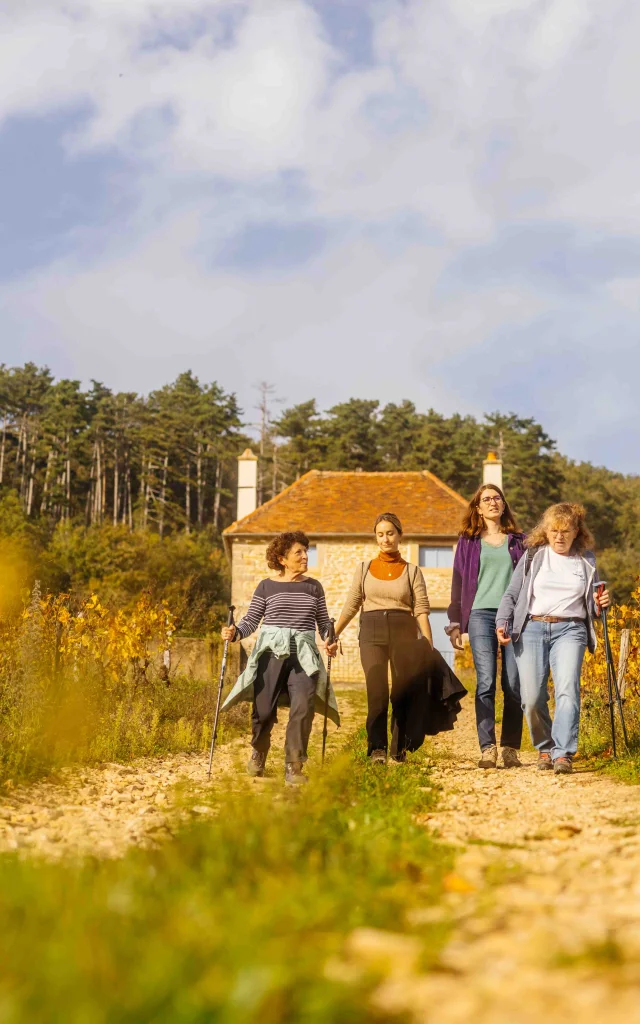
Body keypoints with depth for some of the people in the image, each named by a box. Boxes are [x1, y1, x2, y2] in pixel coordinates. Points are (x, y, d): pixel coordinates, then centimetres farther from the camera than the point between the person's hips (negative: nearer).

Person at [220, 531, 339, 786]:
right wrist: (235, 632, -14)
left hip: (303, 655, 1)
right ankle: (258, 754, 33)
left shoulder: (313, 587, 12)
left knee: (303, 706, -18)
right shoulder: (267, 586, 6)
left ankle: (293, 767, -9)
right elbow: (251, 620, 5)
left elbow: (323, 622, 14)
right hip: (271, 652, -1)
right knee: (264, 709, 1)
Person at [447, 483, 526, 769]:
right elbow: (458, 583, 13)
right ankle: (487, 749, -11)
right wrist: (455, 623, 6)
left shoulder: (519, 541, 15)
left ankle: (511, 749, 2)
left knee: (514, 684, -4)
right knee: (486, 683, -10)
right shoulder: (468, 542, 14)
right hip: (481, 614, -1)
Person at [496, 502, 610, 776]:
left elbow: (590, 604, 23)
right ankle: (544, 748, 14)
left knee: (567, 689, -20)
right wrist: (502, 623, -5)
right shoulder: (534, 556, 11)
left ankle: (563, 754, -25)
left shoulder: (586, 560, 15)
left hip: (569, 630, 0)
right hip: (532, 628, 0)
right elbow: (511, 594, 10)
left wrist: (600, 604, 0)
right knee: (532, 697, -7)